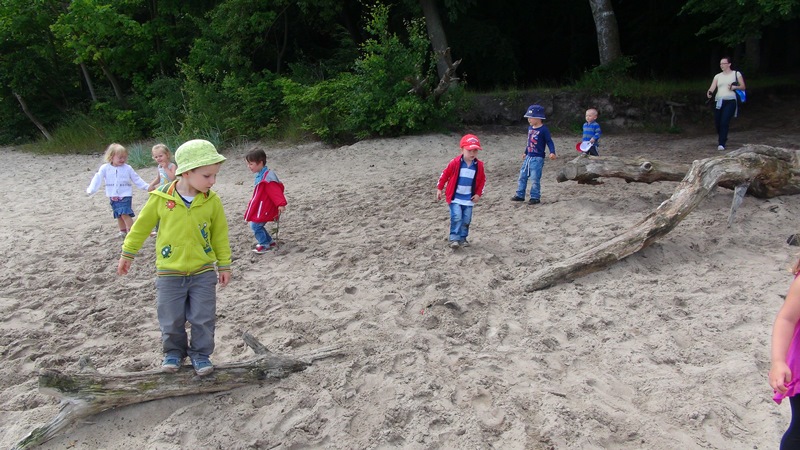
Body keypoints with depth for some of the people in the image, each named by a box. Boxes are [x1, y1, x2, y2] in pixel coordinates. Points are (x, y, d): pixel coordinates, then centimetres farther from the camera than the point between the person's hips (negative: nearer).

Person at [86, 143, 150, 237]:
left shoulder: (128, 168, -2)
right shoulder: (105, 168, -2)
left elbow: (136, 179, 3)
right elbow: (98, 179, -6)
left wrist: (146, 187, -3)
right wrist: (91, 189, -17)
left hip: (125, 196, -3)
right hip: (113, 197, 3)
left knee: (125, 214, -15)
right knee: (118, 215, 12)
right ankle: (123, 231, 28)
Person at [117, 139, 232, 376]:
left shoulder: (212, 201, -10)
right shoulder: (161, 198, -13)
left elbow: (220, 234, 2)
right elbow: (141, 226, 2)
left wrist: (224, 265, 6)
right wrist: (127, 253, 10)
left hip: (203, 272, 1)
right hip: (169, 273, 0)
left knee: (203, 319, 7)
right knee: (171, 320, 12)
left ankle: (200, 353, 28)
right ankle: (174, 352, 35)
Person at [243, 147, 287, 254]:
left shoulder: (267, 177, -22)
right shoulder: (260, 175, 9)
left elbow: (275, 191, -27)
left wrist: (281, 204, -33)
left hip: (264, 209, -10)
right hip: (260, 208, 10)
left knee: (255, 225, -6)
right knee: (255, 225, 15)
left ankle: (265, 245, 9)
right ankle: (269, 242, 26)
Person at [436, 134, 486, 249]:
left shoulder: (479, 165, -4)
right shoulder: (455, 163, -13)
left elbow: (482, 180, 9)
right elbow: (444, 174, -4)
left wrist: (478, 194, 4)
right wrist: (439, 189, -1)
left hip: (469, 199, 4)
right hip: (455, 197, -4)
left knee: (466, 220, 8)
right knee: (456, 217, -15)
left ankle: (462, 238, 23)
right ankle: (454, 239, -9)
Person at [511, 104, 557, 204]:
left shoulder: (544, 129, -12)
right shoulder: (530, 128, 10)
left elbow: (549, 141, -12)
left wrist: (552, 152, -27)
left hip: (537, 158, -8)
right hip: (528, 157, 8)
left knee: (535, 179, -5)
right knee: (522, 176, 11)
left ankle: (535, 197, 6)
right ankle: (520, 195, 20)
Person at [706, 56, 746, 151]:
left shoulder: (736, 74, 8)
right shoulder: (718, 76, 15)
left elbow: (743, 87, 9)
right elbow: (712, 87, 0)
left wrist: (734, 87, -11)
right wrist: (709, 92, -22)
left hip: (730, 101, -4)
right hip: (719, 101, 4)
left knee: (724, 122, -17)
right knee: (717, 123, 4)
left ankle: (721, 144, -17)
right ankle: (723, 139, 32)